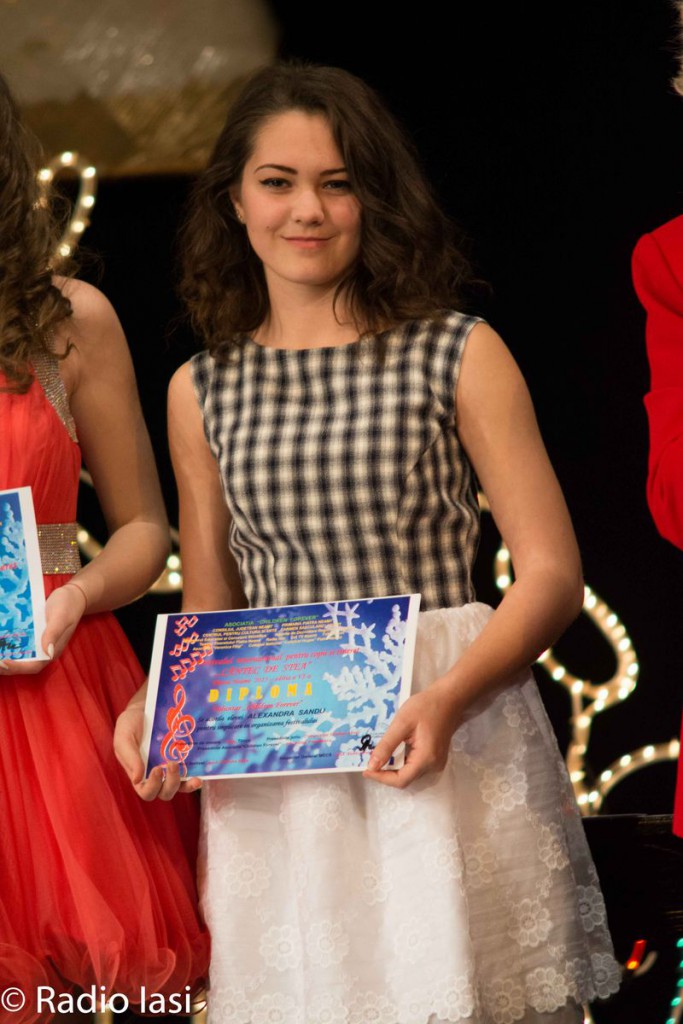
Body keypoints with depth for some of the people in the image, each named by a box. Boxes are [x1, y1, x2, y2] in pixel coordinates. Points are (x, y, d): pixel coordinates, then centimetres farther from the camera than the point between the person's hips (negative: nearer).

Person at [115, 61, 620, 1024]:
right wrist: (154, 708, -3)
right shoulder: (201, 391, 10)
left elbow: (552, 574, -3)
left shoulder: (459, 355, 0)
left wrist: (447, 700, -19)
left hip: (452, 753, -2)